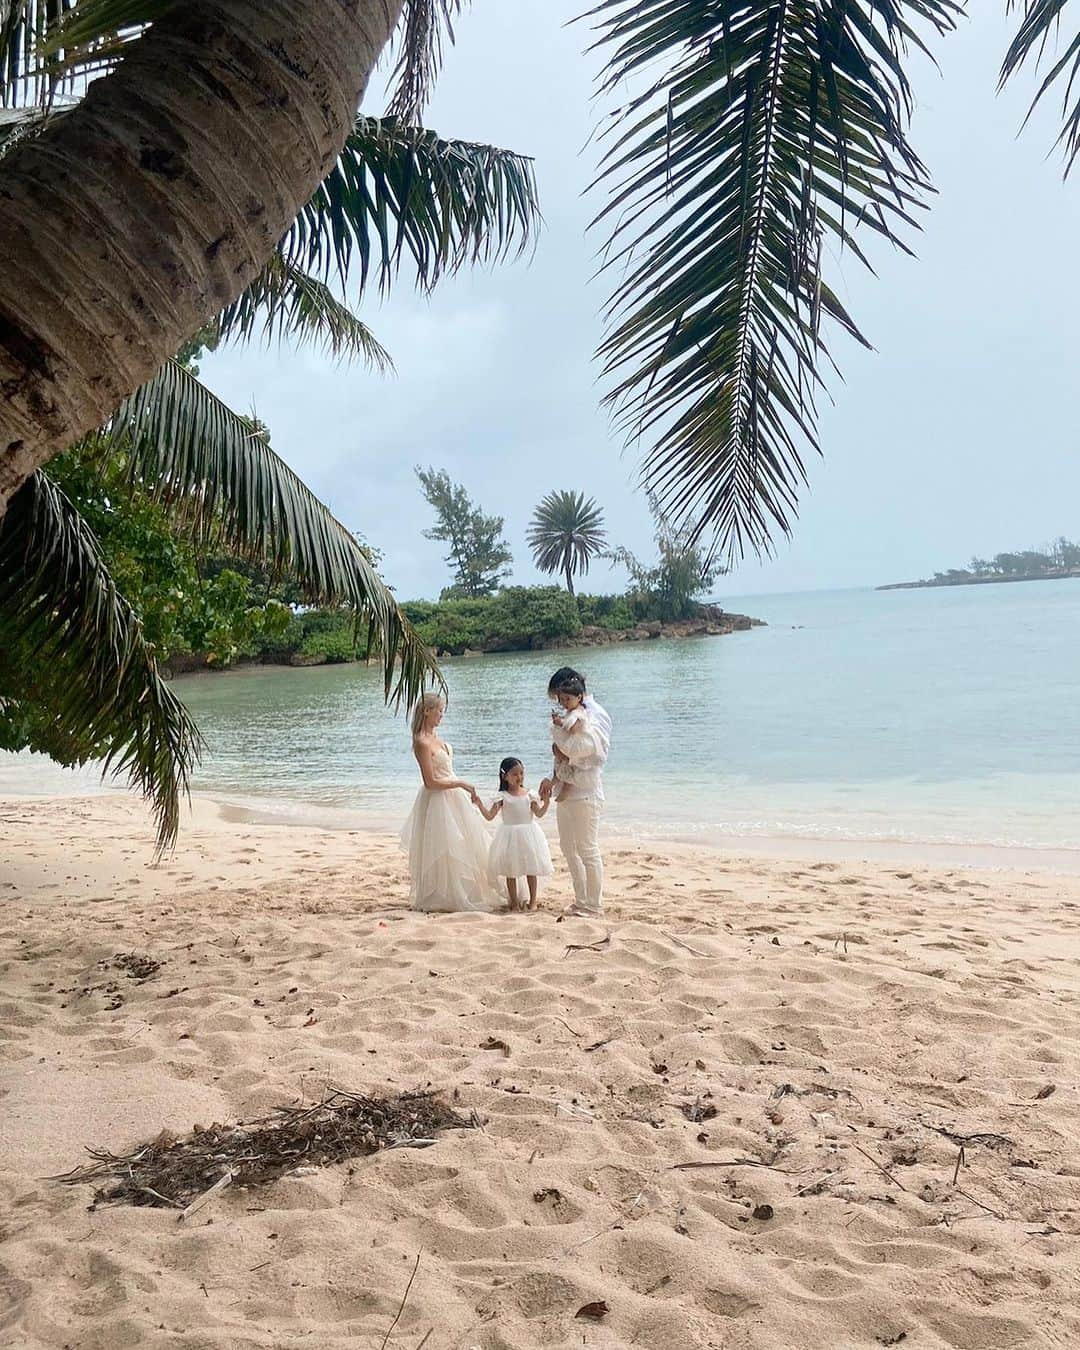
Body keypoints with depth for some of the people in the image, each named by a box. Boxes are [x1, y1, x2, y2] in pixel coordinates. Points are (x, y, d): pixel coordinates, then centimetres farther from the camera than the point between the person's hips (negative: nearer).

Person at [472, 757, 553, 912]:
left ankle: (533, 900, 16)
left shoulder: (529, 794, 2)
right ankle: (514, 902, 13)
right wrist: (479, 804, -21)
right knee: (510, 870, 2)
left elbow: (539, 814, -4)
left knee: (531, 869, 5)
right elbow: (489, 816, -8)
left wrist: (547, 801, -19)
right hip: (510, 836, -1)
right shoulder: (502, 796, -4)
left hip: (528, 834, 1)